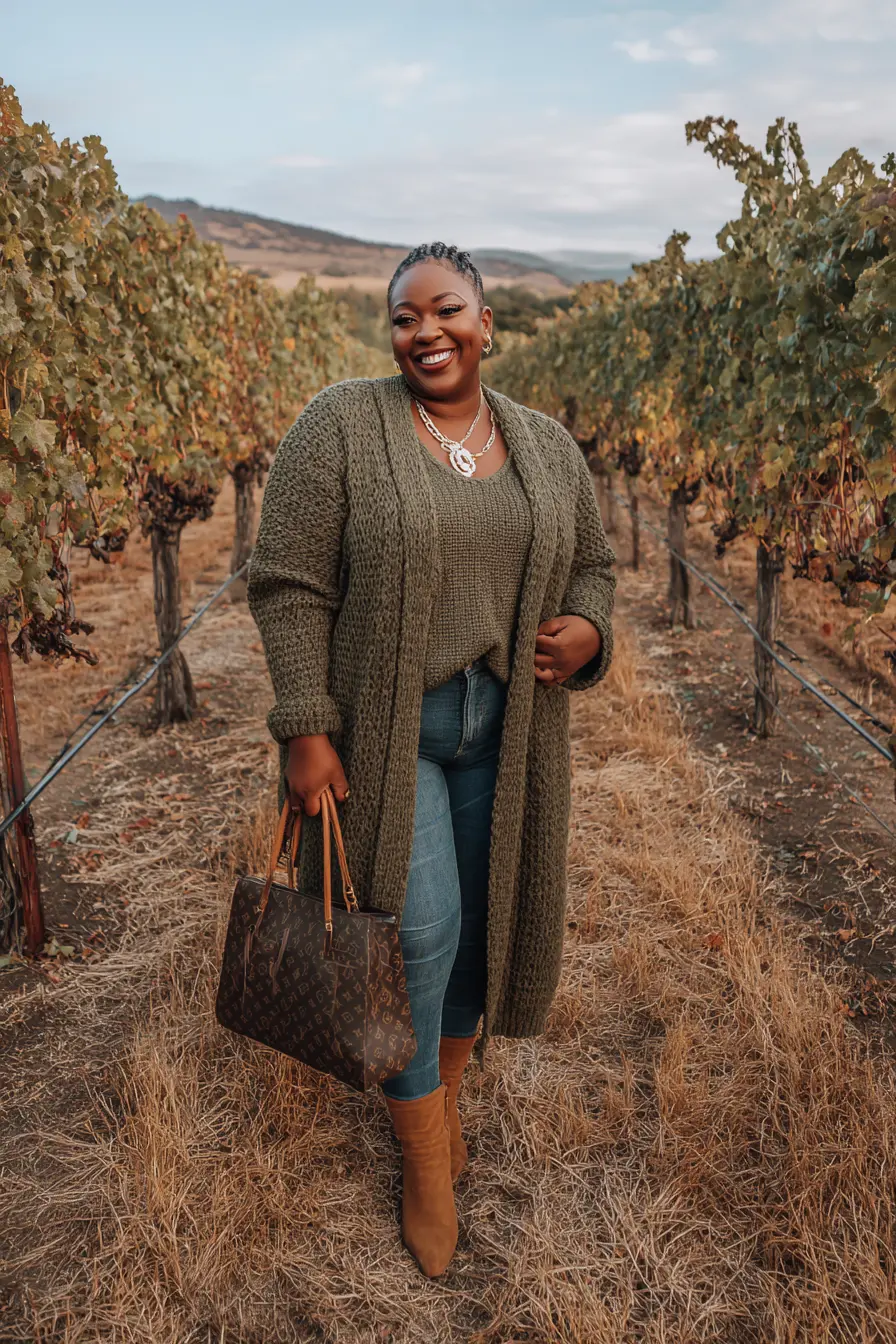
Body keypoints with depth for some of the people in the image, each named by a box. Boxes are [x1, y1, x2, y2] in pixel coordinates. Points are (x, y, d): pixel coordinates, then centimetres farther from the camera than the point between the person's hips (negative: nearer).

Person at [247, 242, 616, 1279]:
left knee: (482, 919, 13)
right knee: (419, 927, -3)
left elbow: (592, 565, 14)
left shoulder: (548, 448, 6)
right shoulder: (340, 427, -8)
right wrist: (306, 731, -15)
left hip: (504, 727, 4)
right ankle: (425, 1156, 20)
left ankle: (446, 1084, 41)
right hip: (382, 728, -4)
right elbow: (290, 588, -11)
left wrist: (588, 628, -8)